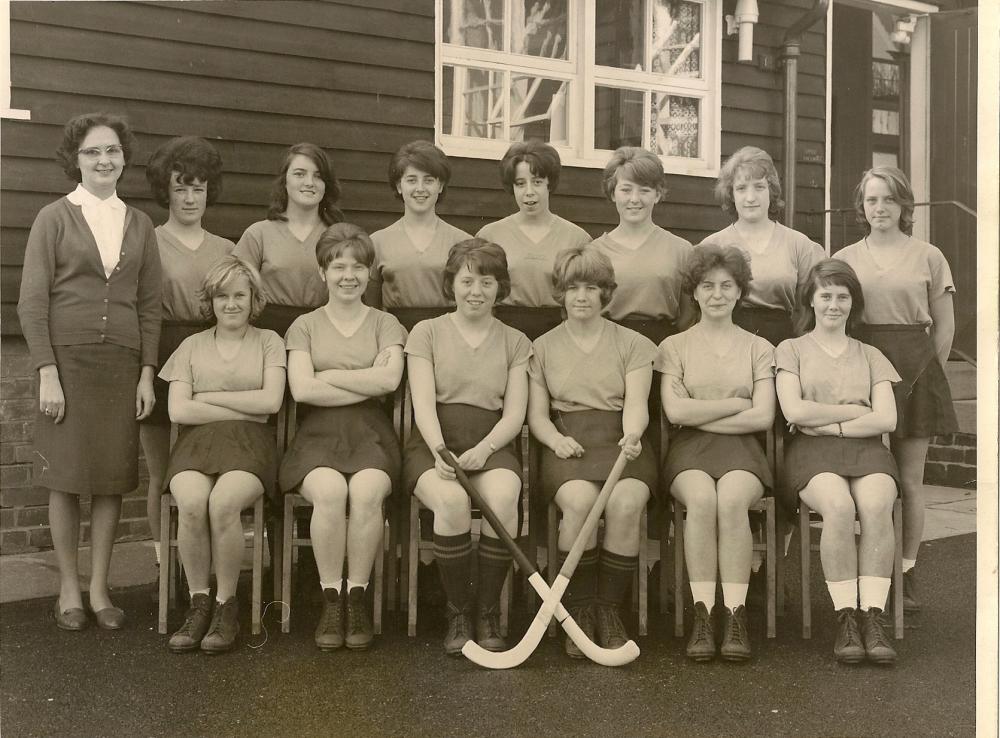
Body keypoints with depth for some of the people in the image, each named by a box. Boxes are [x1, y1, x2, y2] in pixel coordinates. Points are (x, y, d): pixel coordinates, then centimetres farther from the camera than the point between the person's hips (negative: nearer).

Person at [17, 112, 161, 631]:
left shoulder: (139, 224, 11)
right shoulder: (54, 218, 2)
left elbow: (149, 305, 10)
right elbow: (32, 302, -3)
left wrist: (147, 374, 2)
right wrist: (47, 373, -11)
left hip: (122, 364, 3)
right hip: (66, 360, -2)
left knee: (112, 478, 3)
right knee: (66, 477, 2)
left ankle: (99, 589, 13)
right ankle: (68, 590, 13)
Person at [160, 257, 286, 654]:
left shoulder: (268, 341, 15)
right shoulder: (192, 345, 18)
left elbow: (270, 400, 0)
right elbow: (178, 410, 5)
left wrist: (208, 397, 0)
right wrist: (244, 409, -1)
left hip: (249, 443, -1)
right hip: (197, 442, 1)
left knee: (223, 503, -33)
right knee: (192, 503, -33)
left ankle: (227, 604, -15)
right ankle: (199, 602, -15)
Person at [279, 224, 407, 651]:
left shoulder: (385, 324, 15)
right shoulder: (305, 326, 15)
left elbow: (389, 379, -5)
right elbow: (301, 389, -3)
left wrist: (326, 375, -2)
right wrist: (366, 384, -4)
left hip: (371, 434, 0)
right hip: (319, 434, 0)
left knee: (366, 492, -32)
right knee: (330, 491, -33)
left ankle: (357, 596, -17)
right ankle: (331, 599, -18)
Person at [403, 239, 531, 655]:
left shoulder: (515, 342, 16)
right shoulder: (427, 332, 11)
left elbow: (514, 413, 5)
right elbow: (423, 403, -1)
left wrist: (483, 449, -15)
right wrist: (440, 451, -20)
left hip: (492, 445, 1)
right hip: (434, 442, -1)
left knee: (503, 497, -34)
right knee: (452, 500, -35)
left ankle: (488, 614, -16)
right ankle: (457, 614, -15)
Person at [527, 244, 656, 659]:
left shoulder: (633, 345, 14)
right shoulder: (543, 347, 17)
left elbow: (636, 404, 0)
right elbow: (536, 414, 10)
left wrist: (632, 434, -23)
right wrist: (556, 439, -12)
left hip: (621, 440, 0)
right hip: (567, 442, 0)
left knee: (625, 502, -33)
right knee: (580, 499, -33)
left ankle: (609, 610, -15)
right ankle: (578, 611, -17)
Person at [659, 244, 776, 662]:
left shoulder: (758, 348, 17)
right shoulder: (675, 346, 15)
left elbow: (763, 417, 3)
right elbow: (675, 411, 0)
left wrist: (701, 416, -2)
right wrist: (735, 404, 0)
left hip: (740, 446, 0)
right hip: (689, 449, 0)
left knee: (731, 499, -34)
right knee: (701, 498, -35)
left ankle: (735, 617, -32)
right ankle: (702, 616, -32)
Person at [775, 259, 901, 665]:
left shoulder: (870, 356, 23)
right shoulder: (791, 349, 17)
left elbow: (887, 419, 7)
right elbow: (795, 410, 0)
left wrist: (831, 425, -3)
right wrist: (855, 410, 3)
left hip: (866, 450, 2)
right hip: (812, 452, -2)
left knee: (876, 505, -33)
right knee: (839, 506, -35)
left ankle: (873, 617, -32)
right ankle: (846, 618, -28)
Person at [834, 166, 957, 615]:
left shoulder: (928, 257, 6)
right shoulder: (844, 259, 7)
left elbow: (944, 326, 9)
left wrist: (926, 373, 5)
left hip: (916, 370, 0)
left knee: (910, 481, 3)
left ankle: (906, 575, 12)